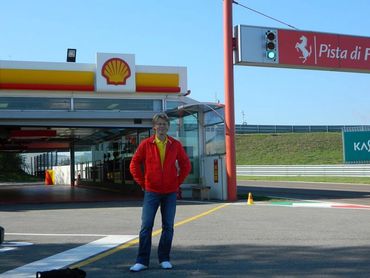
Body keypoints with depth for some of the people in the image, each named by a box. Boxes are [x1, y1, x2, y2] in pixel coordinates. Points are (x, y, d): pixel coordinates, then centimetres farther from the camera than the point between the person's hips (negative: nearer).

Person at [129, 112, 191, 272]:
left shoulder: (175, 145, 2)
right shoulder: (146, 144, -2)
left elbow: (186, 165, 11)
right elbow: (134, 165, 3)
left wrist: (178, 182, 4)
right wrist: (143, 183, 1)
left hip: (170, 193, 1)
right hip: (151, 192, -1)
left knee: (168, 227, 6)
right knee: (146, 227, -3)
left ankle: (164, 259, 18)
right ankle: (142, 261, 4)